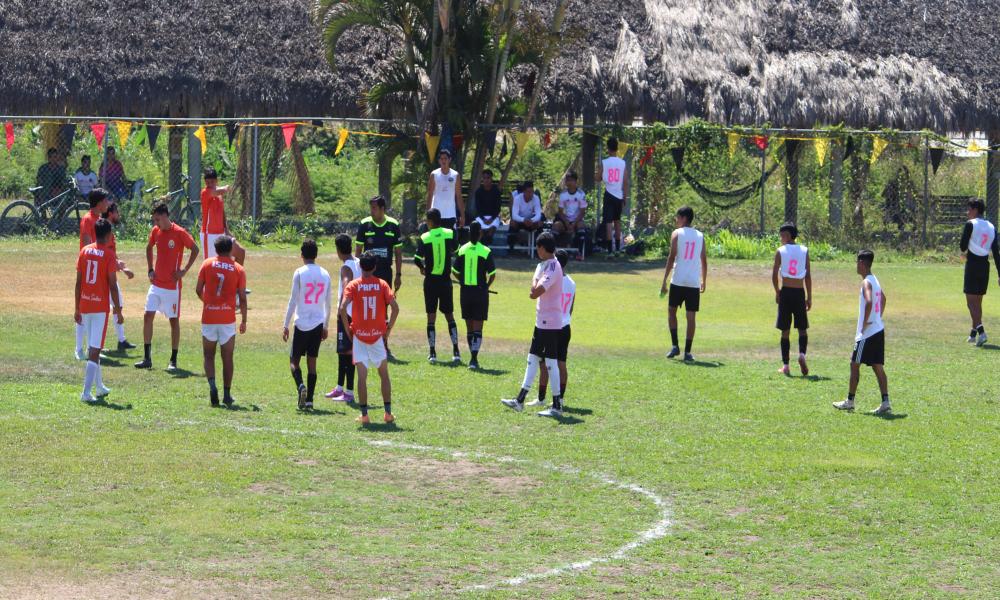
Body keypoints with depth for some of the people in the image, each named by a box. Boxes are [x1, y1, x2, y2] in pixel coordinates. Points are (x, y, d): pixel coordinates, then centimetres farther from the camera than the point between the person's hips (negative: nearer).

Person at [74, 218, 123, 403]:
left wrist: (77, 309, 12)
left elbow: (78, 282, 6)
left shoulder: (84, 251, 5)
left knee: (92, 347, 19)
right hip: (101, 307, -5)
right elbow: (113, 285, -10)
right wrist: (118, 310, -2)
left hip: (85, 306, 5)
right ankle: (87, 392, -16)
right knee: (95, 350, -7)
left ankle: (99, 387, 30)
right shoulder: (109, 255, -9)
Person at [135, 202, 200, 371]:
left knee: (174, 320, 2)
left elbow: (195, 249, -6)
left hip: (172, 285, -5)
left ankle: (173, 361, 8)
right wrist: (150, 269, 12)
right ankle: (146, 358, 2)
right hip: (156, 284, 5)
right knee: (148, 316, -3)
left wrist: (184, 271, -10)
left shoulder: (179, 233, -13)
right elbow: (149, 248, 22)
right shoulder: (155, 231, 5)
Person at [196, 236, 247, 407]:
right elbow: (242, 298, -2)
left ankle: (212, 385, -12)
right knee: (227, 358, 8)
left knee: (209, 355, 11)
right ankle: (227, 395, 8)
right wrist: (244, 320, 9)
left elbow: (198, 290, 2)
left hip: (209, 318, 0)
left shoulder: (207, 264, 1)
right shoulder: (238, 269, 0)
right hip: (228, 319, 0)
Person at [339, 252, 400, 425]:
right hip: (377, 335, 1)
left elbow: (343, 308, -16)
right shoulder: (382, 284, -1)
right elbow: (395, 307, -10)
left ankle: (364, 414, -3)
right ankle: (388, 412, 12)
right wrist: (389, 328, 3)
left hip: (359, 335, -1)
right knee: (384, 374, 14)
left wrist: (348, 330, -5)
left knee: (362, 376, 0)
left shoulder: (353, 285, -4)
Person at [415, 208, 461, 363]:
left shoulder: (424, 238, -11)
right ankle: (456, 352, 4)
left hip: (430, 280, -2)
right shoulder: (450, 234, -3)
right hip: (446, 280, 2)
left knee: (431, 317, 3)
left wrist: (422, 268, 8)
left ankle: (432, 353, 0)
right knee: (449, 316, 10)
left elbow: (417, 259, -12)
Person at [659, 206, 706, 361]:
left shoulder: (677, 234, -2)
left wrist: (664, 281, -6)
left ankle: (675, 346, 4)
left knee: (672, 311, 15)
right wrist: (703, 281, 21)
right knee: (691, 317, 3)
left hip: (678, 281, -2)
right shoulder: (700, 236, 10)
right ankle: (687, 352, 0)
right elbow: (704, 261, 11)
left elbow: (671, 258, -8)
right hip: (694, 283, 3)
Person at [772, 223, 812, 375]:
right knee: (802, 328, 12)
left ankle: (785, 366, 4)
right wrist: (809, 297, 6)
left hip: (785, 292, -1)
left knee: (785, 331, 5)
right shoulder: (804, 251, 3)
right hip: (800, 293, 1)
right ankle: (802, 354, -15)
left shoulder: (780, 251, -3)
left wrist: (777, 292, 8)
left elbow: (774, 275, -6)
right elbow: (808, 276, 1)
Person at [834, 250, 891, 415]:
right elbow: (883, 299, 31)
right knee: (878, 367, 6)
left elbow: (869, 302, -32)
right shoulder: (875, 280, 14)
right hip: (878, 330, 9)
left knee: (855, 364, 3)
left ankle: (850, 401, 9)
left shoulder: (866, 282, -16)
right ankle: (885, 403, 0)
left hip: (867, 332, -9)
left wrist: (865, 322, -21)